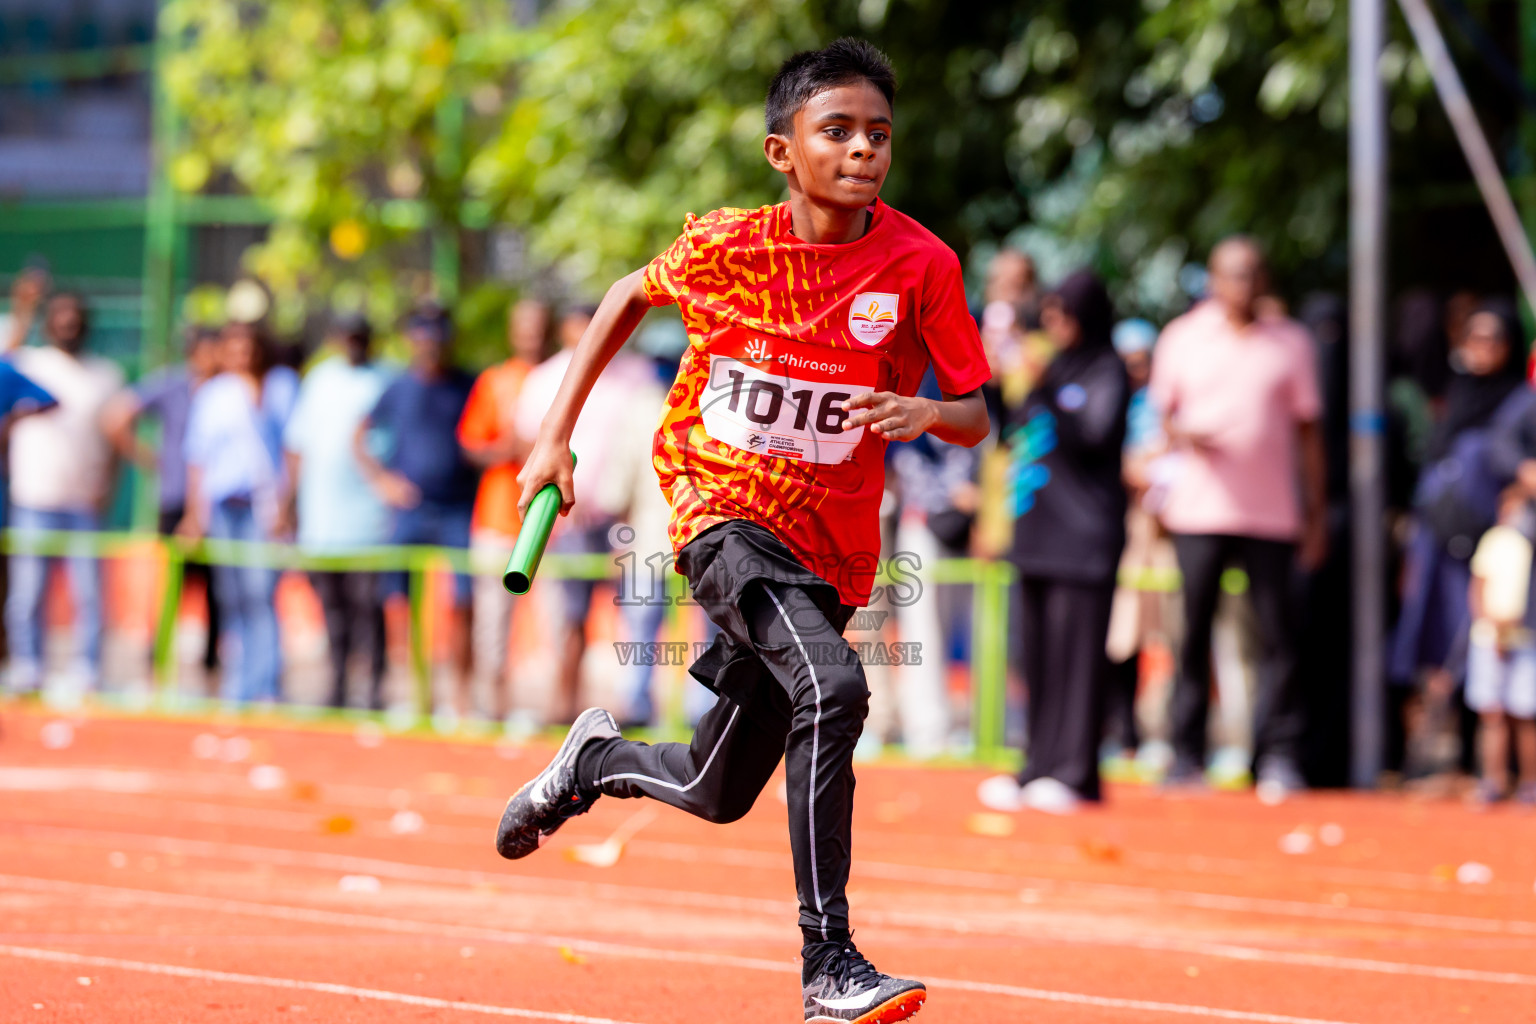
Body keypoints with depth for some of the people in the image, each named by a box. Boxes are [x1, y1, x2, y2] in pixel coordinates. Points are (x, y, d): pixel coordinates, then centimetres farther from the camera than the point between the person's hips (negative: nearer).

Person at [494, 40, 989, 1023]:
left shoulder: (921, 265, -9)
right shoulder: (724, 245, -9)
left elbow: (977, 417, -3)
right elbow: (631, 295, 12)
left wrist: (926, 413, -27)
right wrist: (557, 435, 11)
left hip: (830, 550, 3)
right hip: (724, 509, -3)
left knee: (717, 793, 13)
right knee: (831, 688, -31)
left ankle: (596, 760, 47)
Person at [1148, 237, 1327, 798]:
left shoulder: (1291, 343, 9)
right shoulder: (1182, 337, 9)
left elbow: (1308, 431, 12)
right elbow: (1160, 414, 14)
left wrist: (1317, 514, 8)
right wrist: (1182, 436, -10)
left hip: (1271, 515, 0)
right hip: (1198, 512, 0)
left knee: (1277, 635, -4)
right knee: (1193, 633, -1)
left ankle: (1279, 756, 0)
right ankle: (1187, 755, 6)